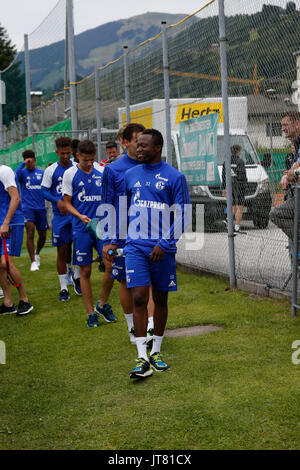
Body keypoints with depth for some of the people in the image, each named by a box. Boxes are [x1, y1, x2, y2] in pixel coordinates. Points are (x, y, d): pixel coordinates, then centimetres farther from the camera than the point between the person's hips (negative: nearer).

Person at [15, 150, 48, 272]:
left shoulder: (42, 173, 10)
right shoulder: (23, 172, 1)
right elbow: (15, 175, -21)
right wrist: (23, 164, -18)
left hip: (41, 207, 3)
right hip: (27, 206, -3)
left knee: (42, 235, 9)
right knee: (30, 231, -19)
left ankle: (37, 254, 39)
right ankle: (33, 262, -17)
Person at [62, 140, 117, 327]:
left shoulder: (102, 171, 5)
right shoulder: (70, 174, -1)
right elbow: (67, 203, 1)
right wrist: (81, 216, -16)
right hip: (82, 228, -2)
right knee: (85, 271, 3)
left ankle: (103, 305, 11)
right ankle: (91, 313, 13)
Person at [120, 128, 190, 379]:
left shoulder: (175, 177, -3)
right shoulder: (130, 175, 9)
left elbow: (182, 215, -4)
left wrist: (164, 244, -11)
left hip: (162, 249, -1)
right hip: (136, 246, 2)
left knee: (160, 299, 9)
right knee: (139, 298, -8)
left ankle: (156, 352, 23)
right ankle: (142, 359, -7)